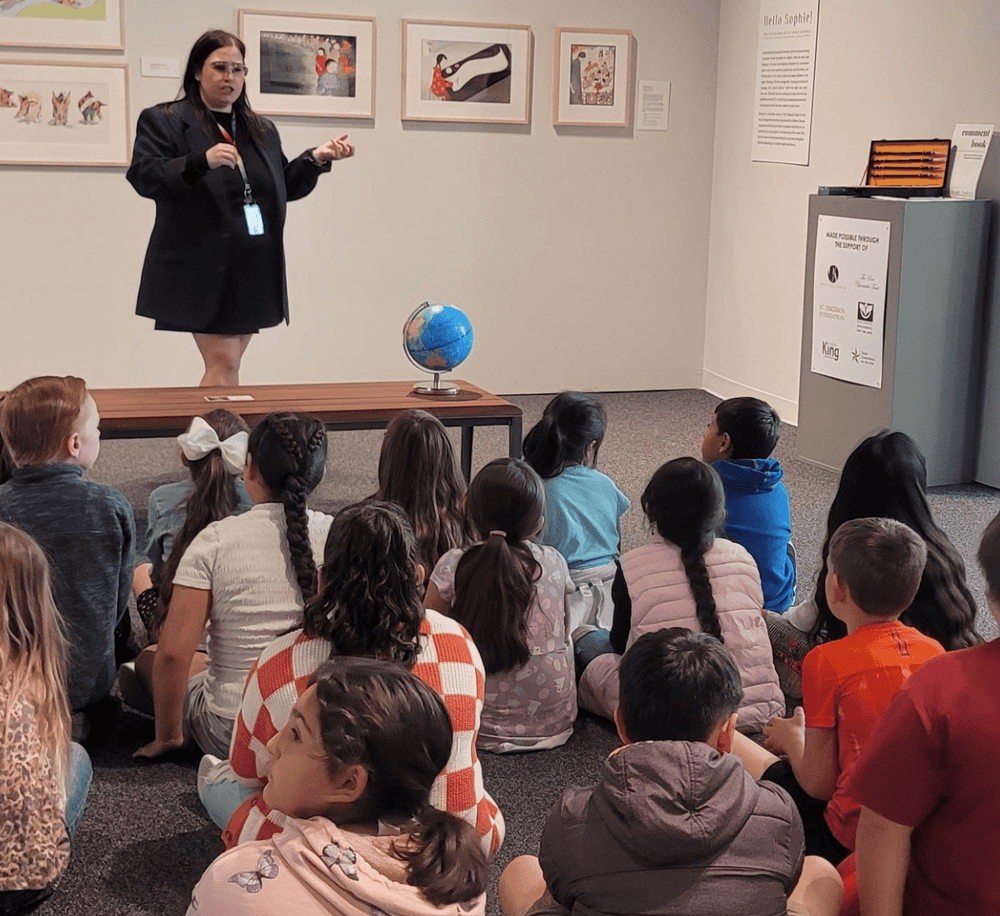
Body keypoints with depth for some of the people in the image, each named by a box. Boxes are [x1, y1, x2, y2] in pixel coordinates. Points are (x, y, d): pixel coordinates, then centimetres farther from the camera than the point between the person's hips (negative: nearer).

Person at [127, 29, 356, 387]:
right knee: (223, 365, -11)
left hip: (253, 274, 6)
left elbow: (285, 186, 23)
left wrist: (316, 158, 6)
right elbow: (143, 177, -12)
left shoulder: (262, 130, 19)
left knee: (225, 366, 9)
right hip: (204, 271, -6)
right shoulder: (162, 121, 1)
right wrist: (201, 161, -26)